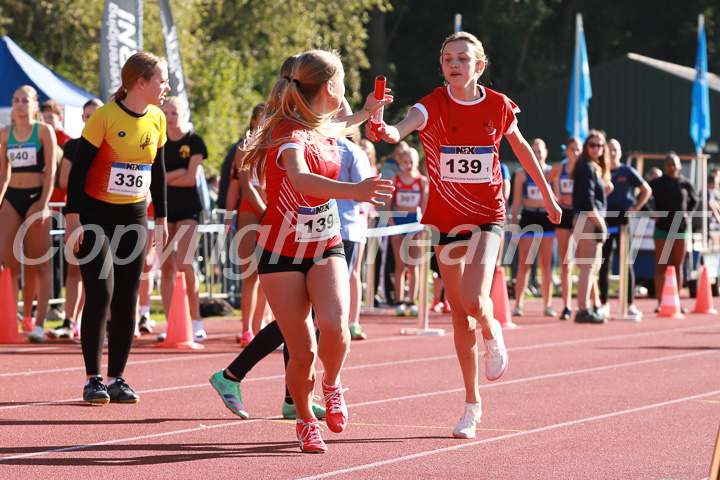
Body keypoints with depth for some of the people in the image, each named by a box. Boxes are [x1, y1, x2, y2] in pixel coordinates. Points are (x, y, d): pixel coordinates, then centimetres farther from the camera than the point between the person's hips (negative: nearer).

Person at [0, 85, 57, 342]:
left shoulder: (44, 131, -1)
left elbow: (50, 171, -6)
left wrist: (43, 205, -14)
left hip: (36, 197, -4)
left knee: (39, 264, -1)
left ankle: (38, 324, 0)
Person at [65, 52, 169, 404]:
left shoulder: (157, 120, 4)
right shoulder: (104, 117, -13)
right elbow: (79, 168, -11)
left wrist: (161, 219, 15)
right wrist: (73, 217, -15)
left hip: (134, 216, 5)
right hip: (96, 215, -5)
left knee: (128, 300, 1)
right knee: (101, 293, -12)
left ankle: (116, 379, 8)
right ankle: (93, 380, -6)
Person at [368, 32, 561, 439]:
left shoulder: (498, 107, -3)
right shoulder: (433, 106, -8)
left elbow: (521, 148, 15)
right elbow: (403, 128, -29)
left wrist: (547, 195, 24)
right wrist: (389, 131, -54)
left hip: (486, 217, -1)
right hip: (446, 218, 1)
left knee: (474, 302, -23)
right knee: (460, 314, 7)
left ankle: (492, 334, 15)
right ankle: (473, 405, 20)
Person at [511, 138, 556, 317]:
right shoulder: (522, 173, 3)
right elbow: (517, 200, 5)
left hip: (547, 218, 1)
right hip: (528, 218, -1)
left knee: (546, 264, 4)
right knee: (524, 263, -3)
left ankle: (548, 304, 7)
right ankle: (518, 304, -3)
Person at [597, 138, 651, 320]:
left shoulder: (628, 172, 4)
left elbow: (646, 190, 9)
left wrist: (635, 208, -1)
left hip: (623, 220, -2)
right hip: (604, 221, 2)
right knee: (604, 262, 1)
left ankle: (630, 304, 0)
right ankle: (604, 303, 9)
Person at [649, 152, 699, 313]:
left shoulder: (686, 184, 2)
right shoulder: (657, 184, -3)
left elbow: (695, 200, 18)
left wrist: (687, 213, 4)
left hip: (681, 229, 2)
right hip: (662, 229, -2)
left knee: (678, 266, 7)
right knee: (661, 266, -2)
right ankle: (660, 302, -1)